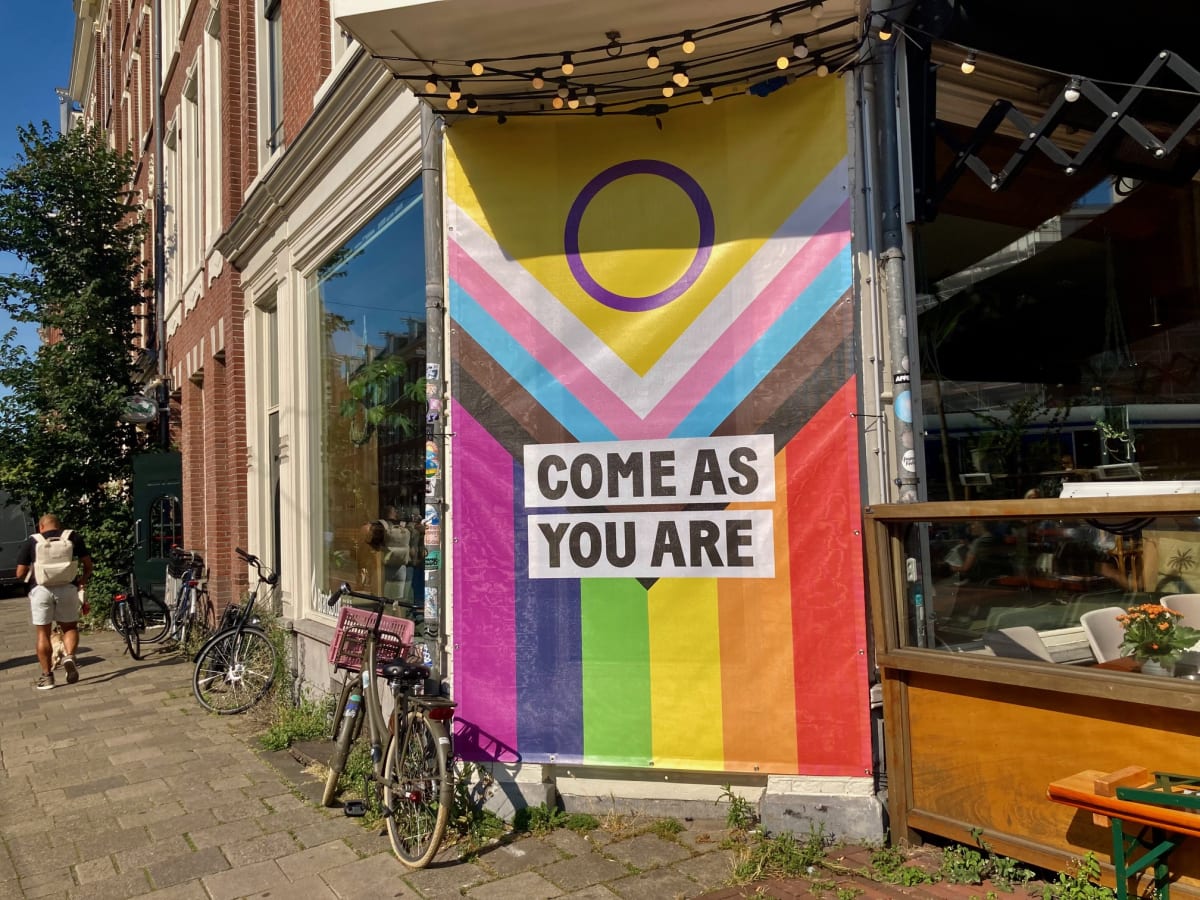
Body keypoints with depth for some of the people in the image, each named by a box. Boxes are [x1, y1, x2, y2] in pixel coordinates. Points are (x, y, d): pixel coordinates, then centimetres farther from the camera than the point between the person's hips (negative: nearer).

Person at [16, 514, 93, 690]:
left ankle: (47, 676, 11)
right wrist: (82, 582, 24)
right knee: (70, 627, 16)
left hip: (41, 589, -1)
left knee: (43, 633, 9)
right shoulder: (73, 537, 9)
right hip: (67, 588, 1)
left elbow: (20, 573, 4)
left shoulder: (31, 541, 7)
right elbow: (88, 565, 8)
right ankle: (69, 656, -10)